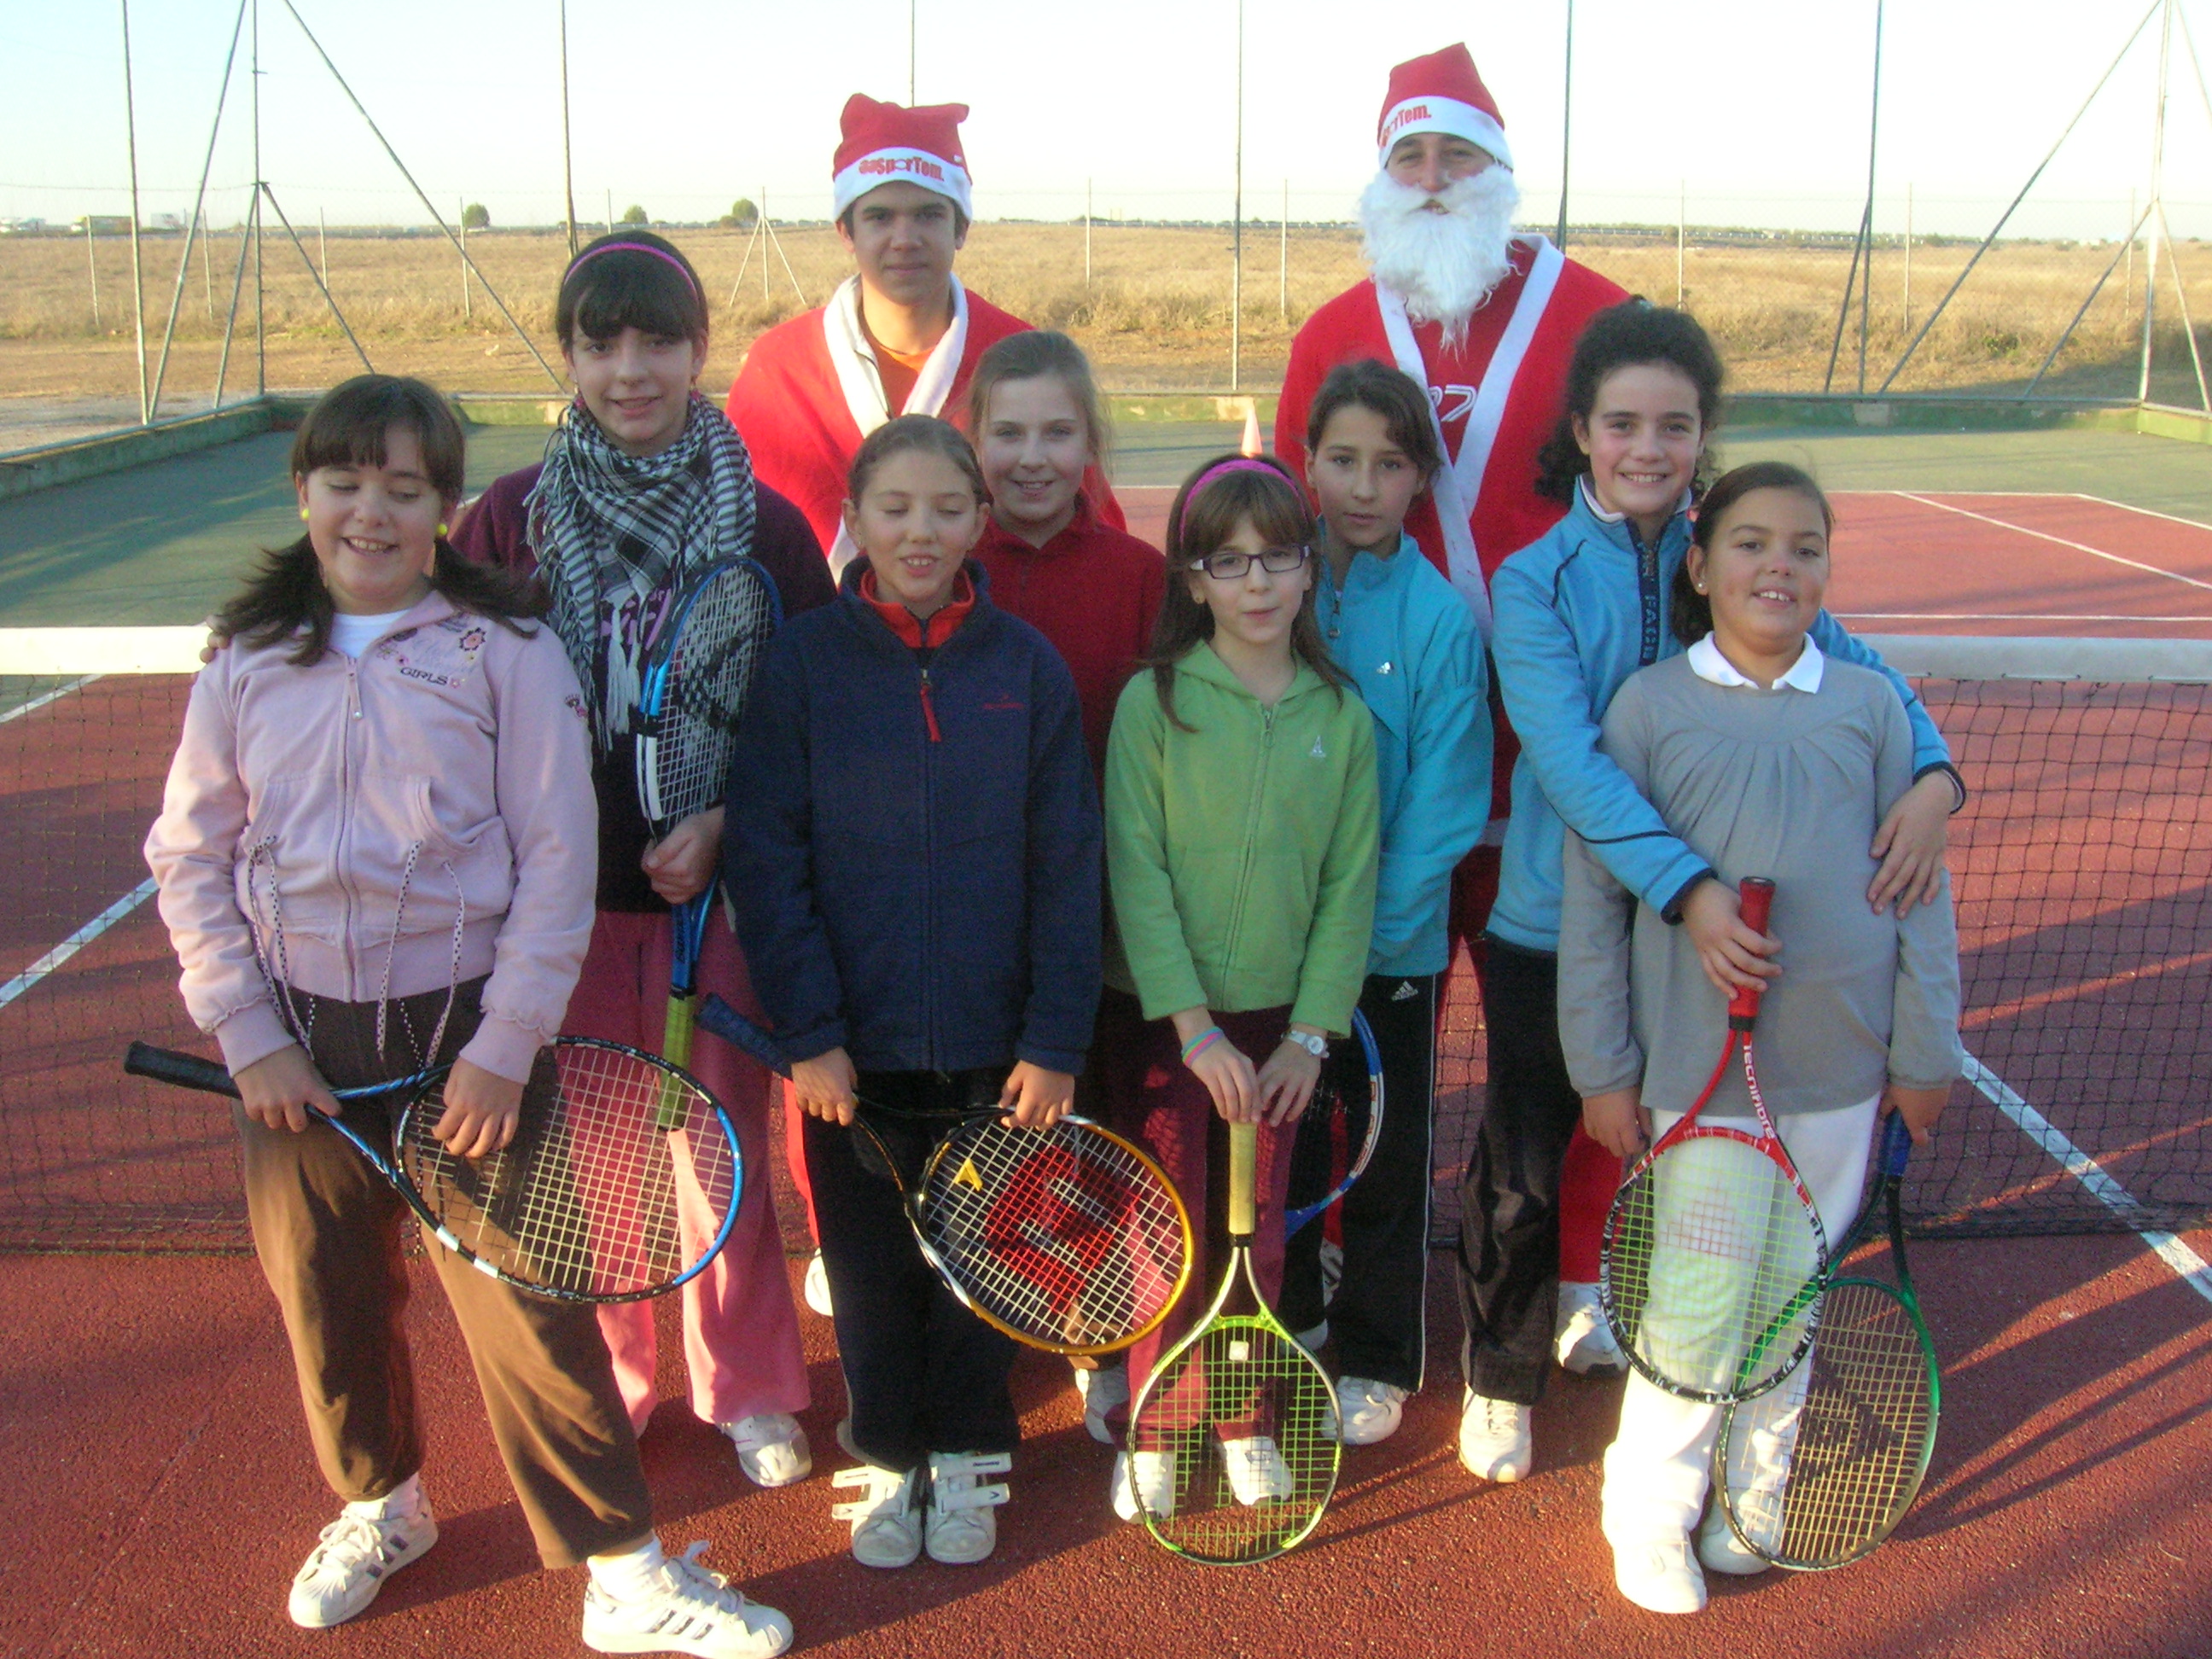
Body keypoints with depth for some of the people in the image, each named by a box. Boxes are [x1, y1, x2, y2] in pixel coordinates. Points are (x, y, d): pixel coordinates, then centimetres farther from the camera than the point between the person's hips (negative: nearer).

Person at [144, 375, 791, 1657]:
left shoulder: (507, 649, -6)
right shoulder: (249, 663, 4)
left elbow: (557, 862, -8)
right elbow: (190, 858, 7)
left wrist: (503, 1050, -12)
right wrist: (250, 1039, -1)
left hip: (464, 1027, -3)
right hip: (299, 1043, 4)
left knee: (527, 1301, 0)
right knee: (330, 1295, 18)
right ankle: (380, 1504, 44)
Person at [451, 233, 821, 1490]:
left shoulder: (766, 526, -4)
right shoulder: (511, 519, 0)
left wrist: (724, 823, -15)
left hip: (716, 885, -1)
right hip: (563, 893, 1)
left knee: (724, 1142, 10)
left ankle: (750, 1393, 29)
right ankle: (606, 1381, 32)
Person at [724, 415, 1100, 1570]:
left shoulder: (1027, 666, -2)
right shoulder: (803, 661, -4)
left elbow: (1067, 866, -1)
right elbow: (765, 857, -5)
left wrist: (1057, 1038, -5)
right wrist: (808, 1028, -10)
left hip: (992, 1042, 1)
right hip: (856, 1044, 0)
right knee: (869, 1260, 12)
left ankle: (967, 1461, 34)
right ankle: (890, 1461, 33)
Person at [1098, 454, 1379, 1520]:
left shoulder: (1341, 713, -1)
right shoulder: (1154, 700, -9)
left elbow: (1350, 880, 0)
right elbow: (1137, 871, -11)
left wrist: (1310, 1032, -4)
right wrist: (1193, 1023, -15)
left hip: (1279, 1021, 3)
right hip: (1160, 1015, -2)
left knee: (1258, 1231, 13)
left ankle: (1243, 1421, 32)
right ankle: (1151, 1429, 25)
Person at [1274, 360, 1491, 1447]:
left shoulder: (1443, 620, -11)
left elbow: (1443, 802, -11)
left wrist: (1368, 929, -15)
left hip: (1391, 942, -2)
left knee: (1387, 1157, 11)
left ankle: (1376, 1357, 29)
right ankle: (1286, 1315, 40)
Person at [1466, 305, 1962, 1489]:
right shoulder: (1535, 581, -12)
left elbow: (1863, 674, -3)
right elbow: (1570, 760, -25)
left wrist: (1932, 773, -24)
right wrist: (1687, 885, -38)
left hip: (1710, 928, 3)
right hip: (1552, 922, -3)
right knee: (1524, 1174, 10)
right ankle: (1502, 1375, 35)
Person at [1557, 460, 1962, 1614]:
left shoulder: (1872, 705, 1)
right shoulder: (1649, 707, -4)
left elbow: (1920, 885, 6)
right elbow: (1591, 897, -2)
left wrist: (1924, 1051, 7)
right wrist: (1603, 1070, -3)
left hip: (1839, 1077, 3)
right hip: (1699, 1072, -2)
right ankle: (1650, 1514, 23)